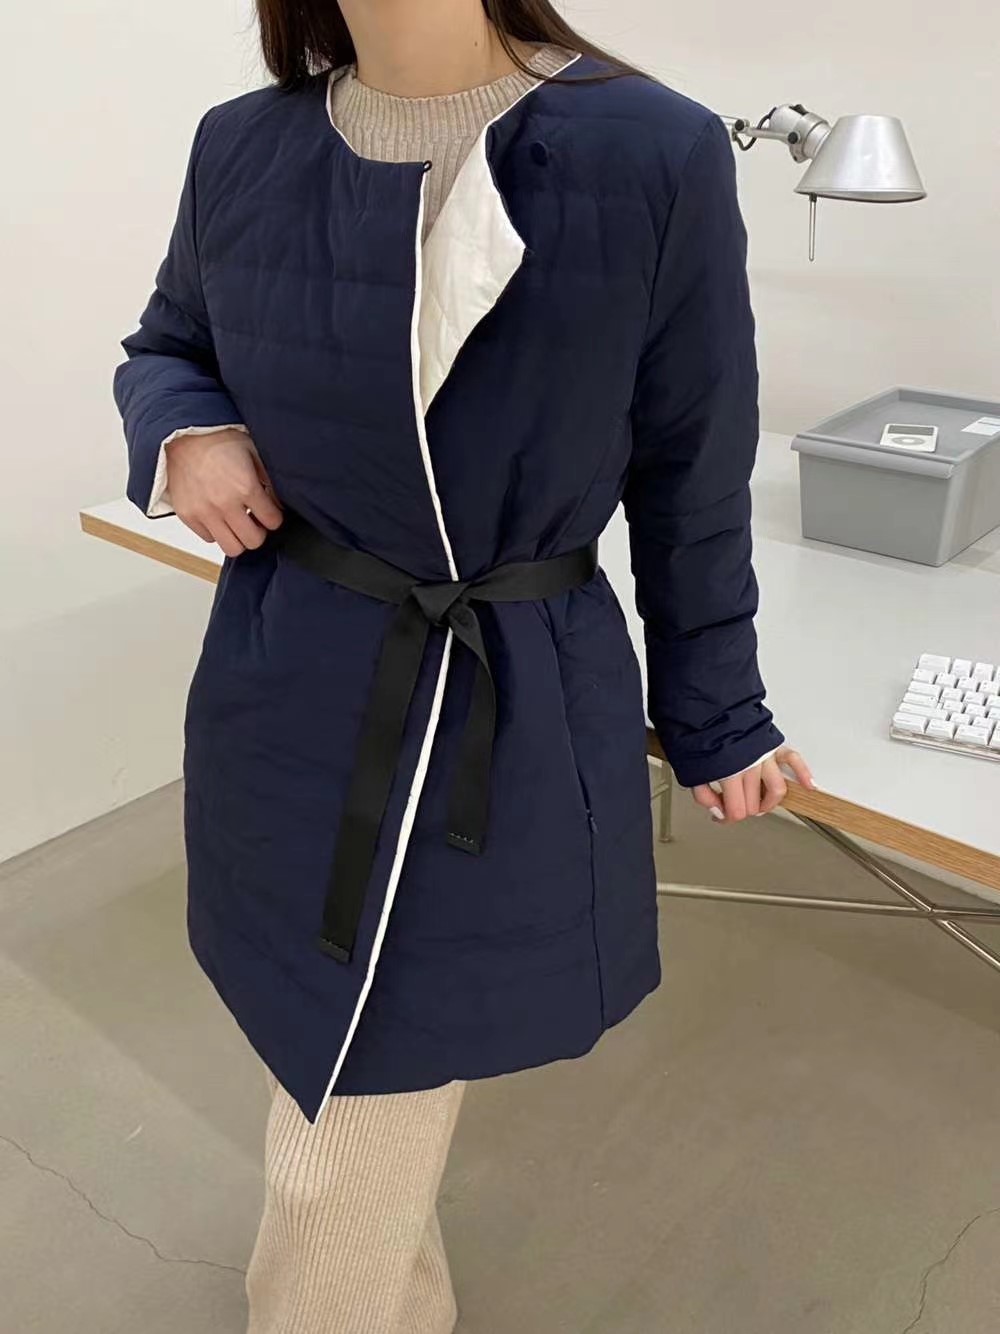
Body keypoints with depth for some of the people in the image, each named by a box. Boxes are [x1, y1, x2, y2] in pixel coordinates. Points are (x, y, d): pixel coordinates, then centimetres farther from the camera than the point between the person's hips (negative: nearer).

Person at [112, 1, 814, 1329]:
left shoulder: (656, 155, -12)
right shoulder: (244, 149, -2)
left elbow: (693, 479, -3)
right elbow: (164, 347, 17)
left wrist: (715, 715, 7)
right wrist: (182, 428, -8)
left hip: (518, 723, -3)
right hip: (289, 702, 4)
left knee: (334, 1195, 9)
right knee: (359, 1155, 24)